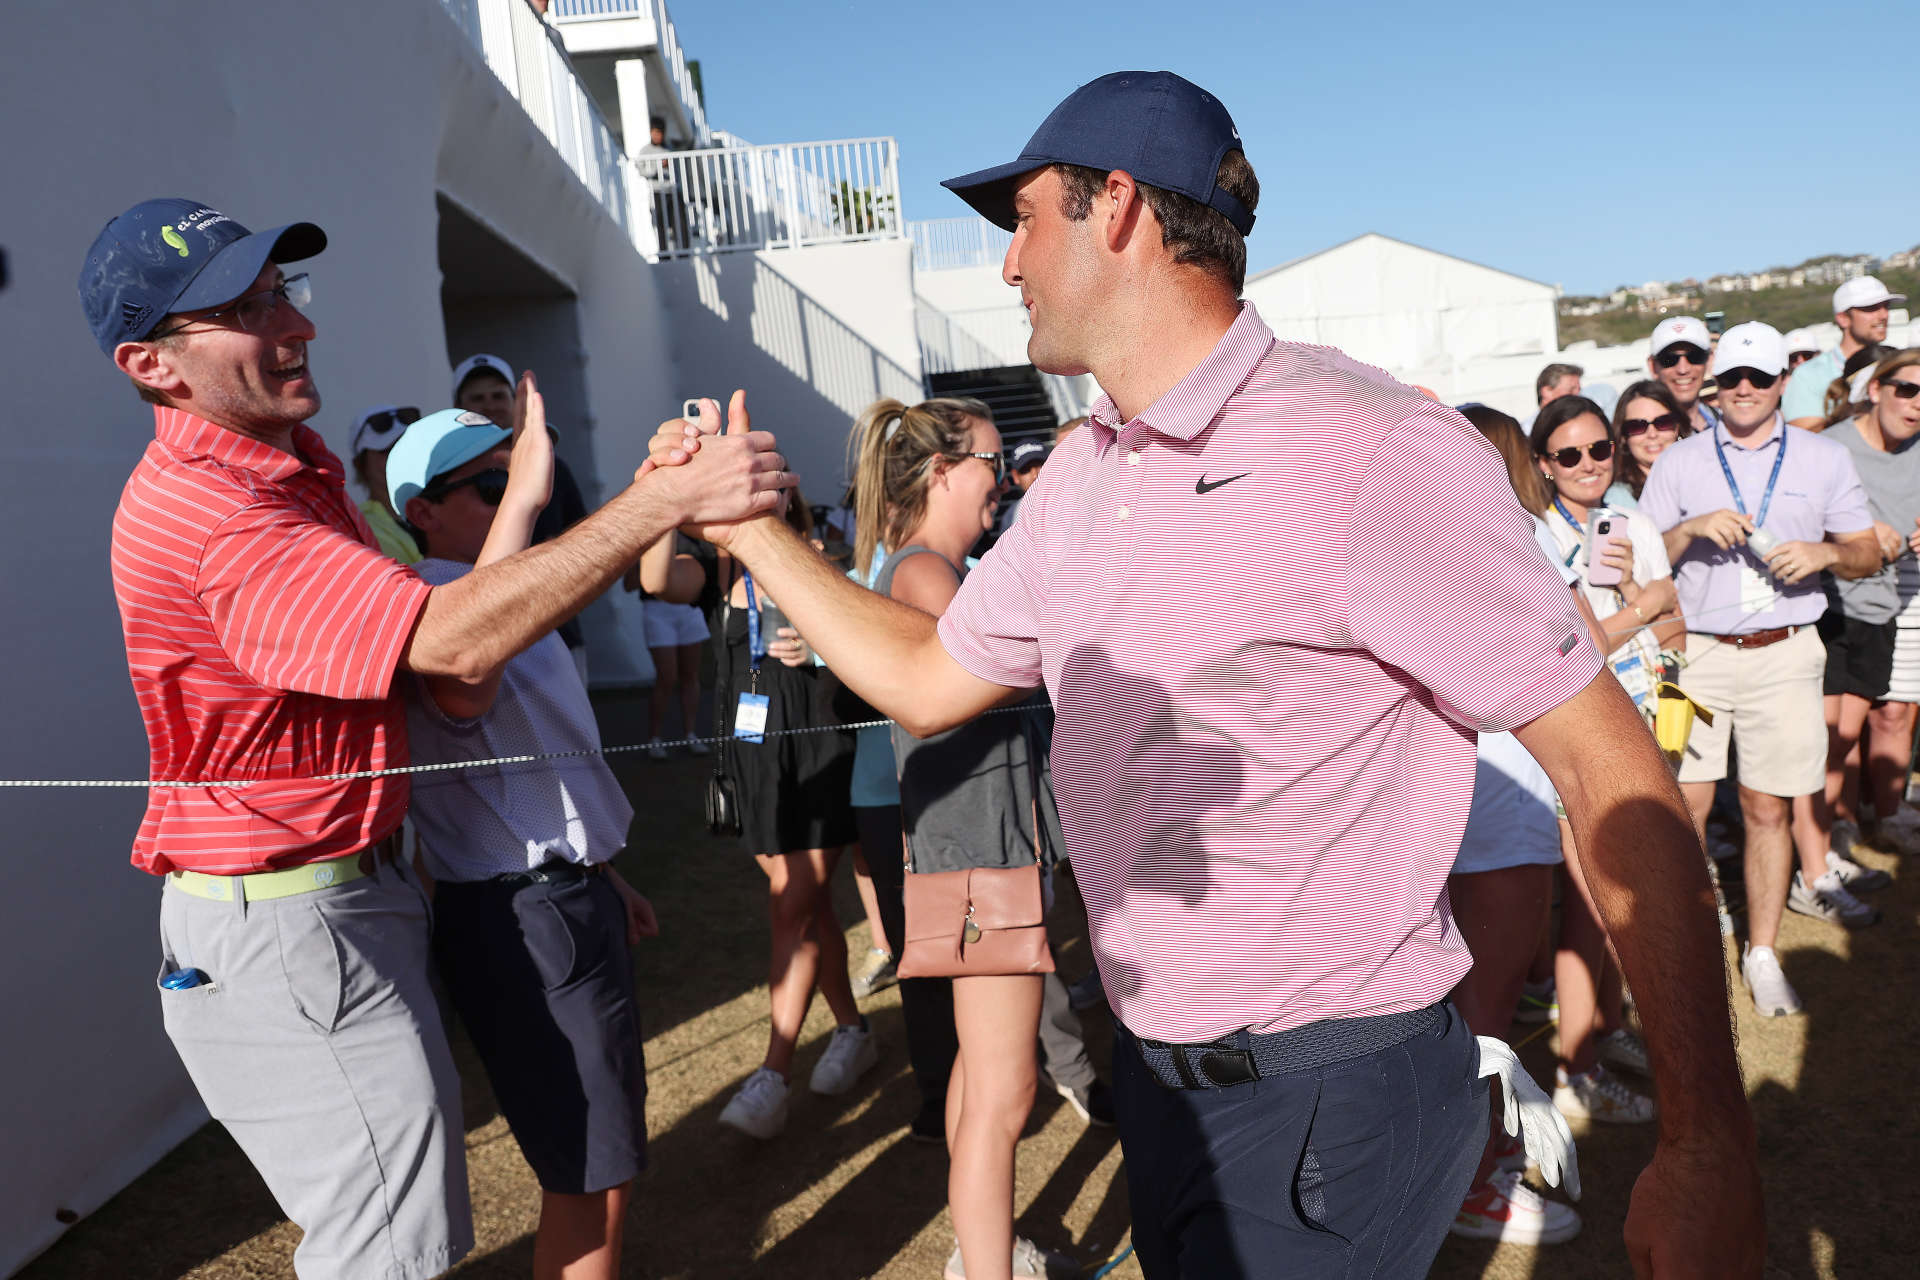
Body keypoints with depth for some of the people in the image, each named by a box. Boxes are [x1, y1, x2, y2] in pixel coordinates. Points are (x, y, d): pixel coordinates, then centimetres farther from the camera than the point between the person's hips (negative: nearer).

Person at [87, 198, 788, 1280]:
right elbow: (455, 642, -35)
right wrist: (668, 498, -35)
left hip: (357, 882, 10)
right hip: (280, 926, -10)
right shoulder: (201, 513, -26)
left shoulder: (300, 459, 9)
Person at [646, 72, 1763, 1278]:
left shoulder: (1374, 451, -22)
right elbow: (928, 679, 12)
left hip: (1332, 1098, -7)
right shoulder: (1081, 478, 4)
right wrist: (751, 525, 11)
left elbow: (1614, 772, -21)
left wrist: (1710, 1146, -23)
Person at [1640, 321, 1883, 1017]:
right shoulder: (1678, 462, 7)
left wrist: (1826, 552, -10)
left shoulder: (1825, 459, 10)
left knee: (1770, 808, 4)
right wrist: (1692, 528, -13)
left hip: (1784, 654, 1)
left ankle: (1762, 954, 18)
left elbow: (1868, 553, 11)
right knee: (1686, 804, -2)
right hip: (1695, 651, 0)